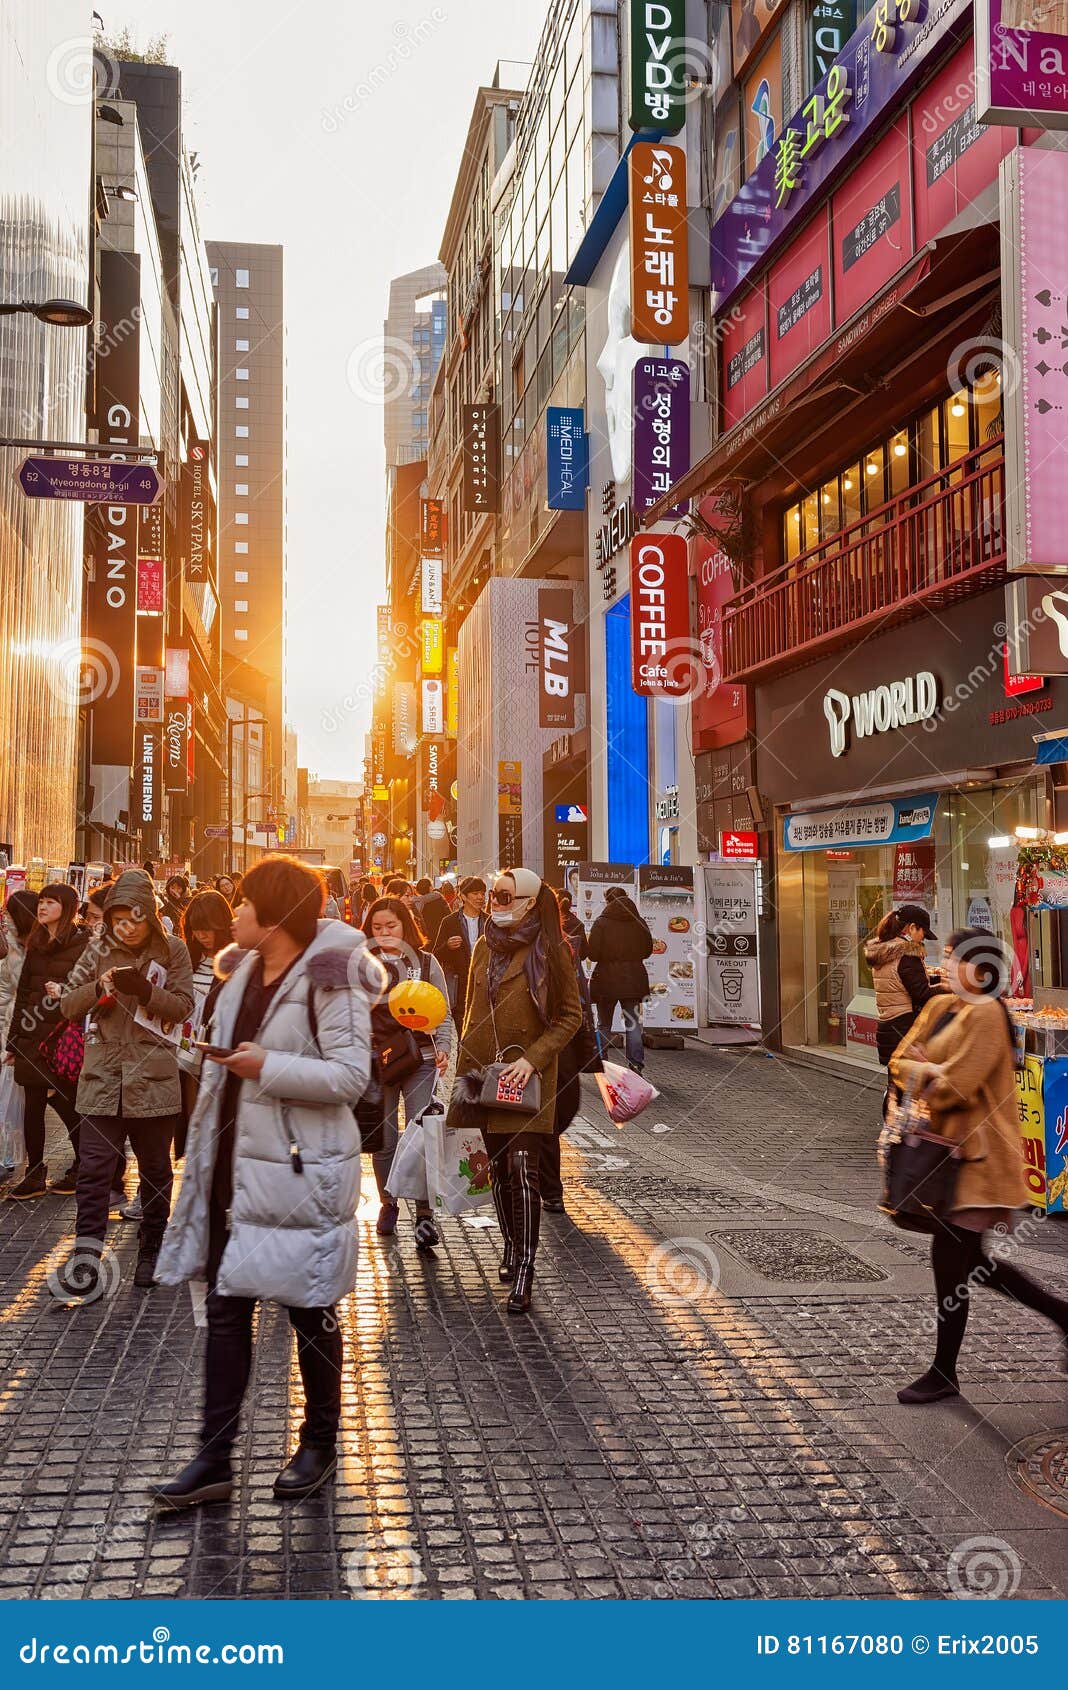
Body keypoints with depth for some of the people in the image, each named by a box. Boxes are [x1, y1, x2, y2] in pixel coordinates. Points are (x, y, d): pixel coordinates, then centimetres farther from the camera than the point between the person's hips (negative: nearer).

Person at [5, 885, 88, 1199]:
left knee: (65, 1103, 0)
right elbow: (22, 993, 16)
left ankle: (84, 1167, 17)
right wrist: (13, 1040, 15)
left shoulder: (83, 945, -6)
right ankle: (34, 1174, 14)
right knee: (33, 1104, 5)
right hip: (32, 1035, 6)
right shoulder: (36, 945, 14)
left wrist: (65, 993, -24)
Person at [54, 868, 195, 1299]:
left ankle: (151, 1250, 25)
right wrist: (98, 987, -15)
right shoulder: (99, 951, 5)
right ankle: (86, 1256, -1)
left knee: (155, 1168, 10)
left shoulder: (172, 951, -1)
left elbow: (183, 1006, -4)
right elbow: (67, 1004, 5)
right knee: (94, 1167, -5)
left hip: (153, 1076, -1)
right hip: (103, 1074, 1)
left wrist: (145, 990, -20)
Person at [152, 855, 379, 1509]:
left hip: (300, 1171, -7)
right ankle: (214, 1459, 15)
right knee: (226, 1309, 8)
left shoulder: (329, 981, -15)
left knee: (311, 1312, 8)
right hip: (236, 1166, 7)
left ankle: (320, 1444, 26)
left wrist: (267, 1067, -24)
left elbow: (350, 1076, -21)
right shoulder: (243, 971, 10)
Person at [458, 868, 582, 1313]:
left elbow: (570, 1015, -6)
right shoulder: (485, 947, 10)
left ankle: (523, 1271, -6)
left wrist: (533, 1059, -16)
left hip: (528, 1077, -5)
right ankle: (512, 1248, 27)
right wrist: (463, 1070, 11)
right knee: (498, 1168, 11)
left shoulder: (551, 950, -6)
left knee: (522, 1169, -11)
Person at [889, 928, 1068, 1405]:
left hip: (975, 1153, -9)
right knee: (970, 1261, 17)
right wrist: (932, 1073, -12)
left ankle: (944, 1373, 11)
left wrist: (922, 1074, -4)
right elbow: (900, 1060, 7)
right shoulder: (938, 1007, 10)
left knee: (950, 1259, -2)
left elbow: (957, 1086, -21)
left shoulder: (987, 1014, -16)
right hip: (945, 1146, 9)